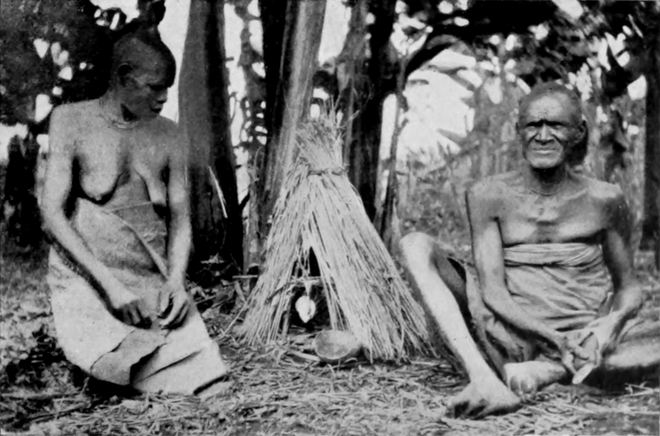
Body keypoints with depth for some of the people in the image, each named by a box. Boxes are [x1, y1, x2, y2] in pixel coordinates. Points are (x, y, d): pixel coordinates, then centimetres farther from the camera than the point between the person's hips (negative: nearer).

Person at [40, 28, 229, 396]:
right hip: (89, 281, -3)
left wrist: (177, 280, -9)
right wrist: (109, 283, -16)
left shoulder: (169, 136, 11)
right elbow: (52, 215, -5)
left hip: (156, 282, 3)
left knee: (210, 386, -15)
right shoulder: (72, 121, 2)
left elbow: (180, 220, 11)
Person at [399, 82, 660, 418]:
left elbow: (628, 287, 10)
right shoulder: (488, 196, -2)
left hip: (582, 337, 0)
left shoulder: (604, 200, 1)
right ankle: (486, 380, -34)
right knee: (416, 245, -17)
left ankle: (545, 372, -30)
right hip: (511, 336, 0)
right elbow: (492, 292, -8)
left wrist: (612, 322, -14)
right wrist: (553, 338, -22)